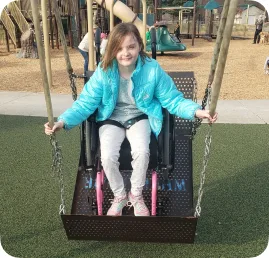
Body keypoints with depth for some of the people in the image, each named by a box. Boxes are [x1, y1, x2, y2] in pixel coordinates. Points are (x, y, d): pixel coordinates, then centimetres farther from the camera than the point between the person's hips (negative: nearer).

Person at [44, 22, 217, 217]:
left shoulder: (152, 69, -17)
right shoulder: (103, 72, -16)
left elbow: (172, 99, -10)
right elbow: (85, 103, -14)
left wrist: (196, 111, -27)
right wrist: (63, 121, -31)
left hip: (139, 117, 0)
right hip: (112, 119, 1)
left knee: (142, 152, -30)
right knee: (108, 157, -25)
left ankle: (136, 195, 3)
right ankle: (119, 196, 8)